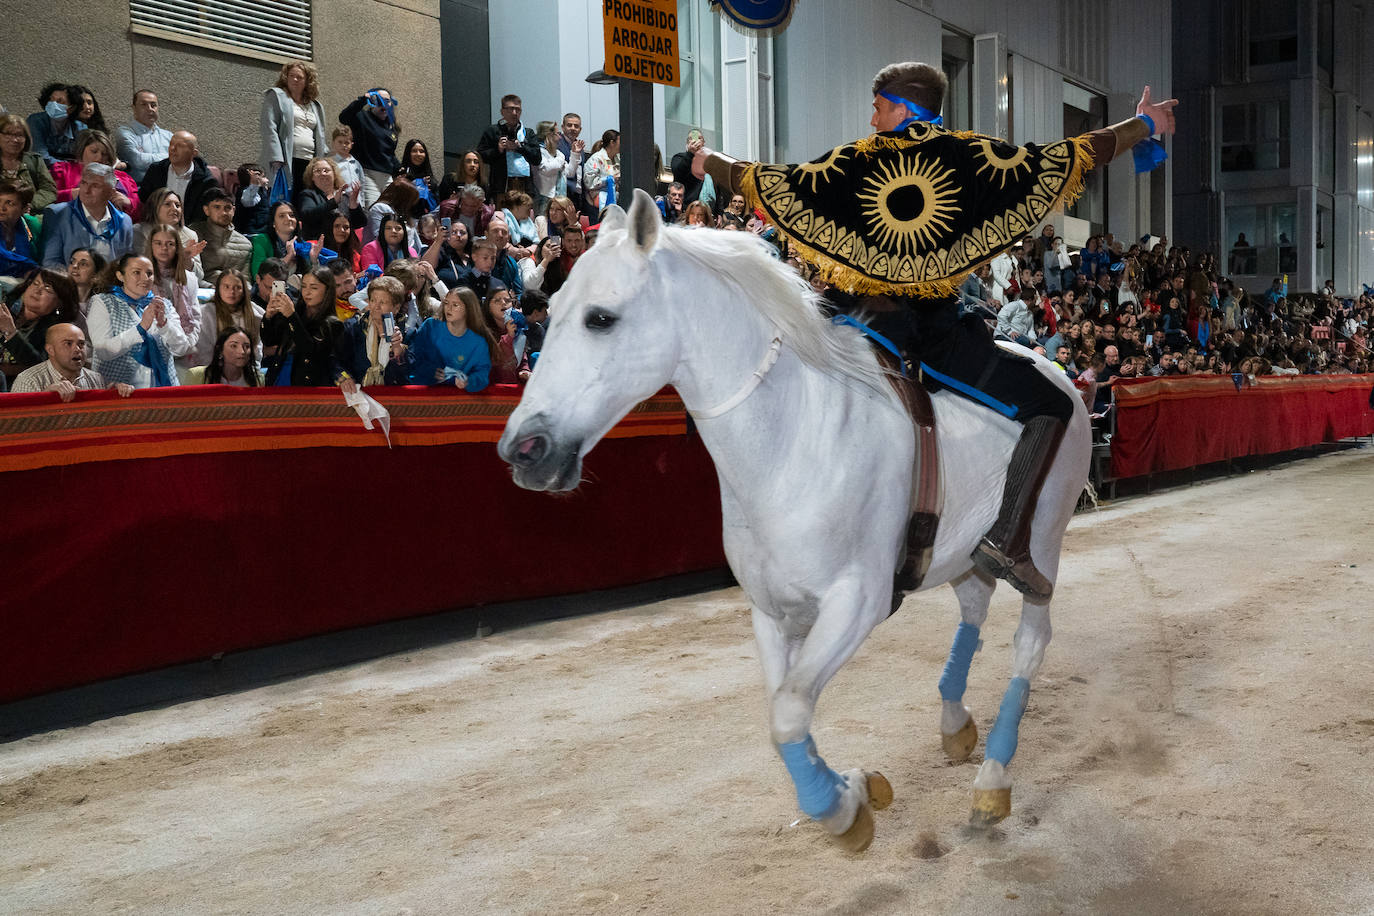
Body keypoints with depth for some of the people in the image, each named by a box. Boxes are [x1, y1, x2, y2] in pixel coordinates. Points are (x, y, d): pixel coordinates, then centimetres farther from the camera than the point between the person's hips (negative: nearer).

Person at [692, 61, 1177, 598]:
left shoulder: (853, 162, 8)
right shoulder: (971, 155, 5)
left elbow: (763, 182, 13)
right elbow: (1072, 157, 9)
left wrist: (711, 164, 33)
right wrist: (1144, 124, 24)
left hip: (867, 326, 2)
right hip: (938, 333, -2)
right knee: (1051, 407, 5)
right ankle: (1008, 539, -12)